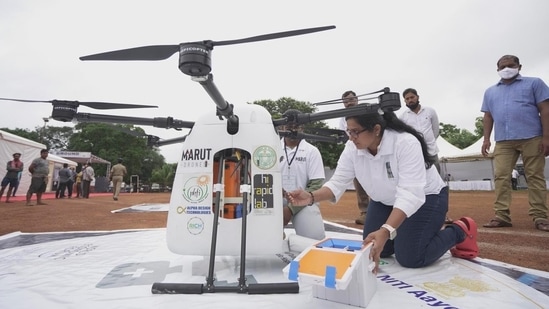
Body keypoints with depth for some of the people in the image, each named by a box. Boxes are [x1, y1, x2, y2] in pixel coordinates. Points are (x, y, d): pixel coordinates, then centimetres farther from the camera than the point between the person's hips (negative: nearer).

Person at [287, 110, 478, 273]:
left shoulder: (406, 143, -35)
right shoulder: (353, 148, -18)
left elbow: (409, 195, -40)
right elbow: (338, 182, -20)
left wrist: (385, 231, -53)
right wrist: (311, 197, -39)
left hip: (425, 197, -5)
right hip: (385, 201, 6)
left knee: (409, 258, -13)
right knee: (373, 250, 0)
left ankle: (459, 231, 11)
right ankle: (402, 232, 28)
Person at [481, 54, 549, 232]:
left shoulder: (534, 83, 10)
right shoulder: (490, 92, 20)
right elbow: (488, 117, 17)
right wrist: (486, 139, 7)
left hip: (531, 138, -2)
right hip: (503, 141, 3)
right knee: (501, 177, -5)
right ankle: (502, 216, -4)